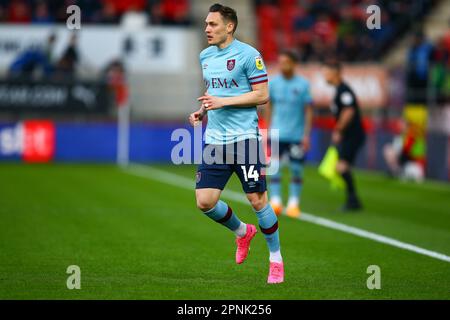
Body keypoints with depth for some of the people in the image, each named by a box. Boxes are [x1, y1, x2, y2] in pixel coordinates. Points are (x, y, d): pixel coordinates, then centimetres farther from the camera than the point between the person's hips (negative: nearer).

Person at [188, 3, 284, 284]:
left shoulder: (248, 55, -8)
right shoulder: (205, 56, 13)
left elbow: (262, 95, -11)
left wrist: (223, 102, -16)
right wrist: (203, 111, 8)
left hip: (244, 137, -6)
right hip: (215, 138, 6)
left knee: (257, 200, -5)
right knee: (205, 201, -3)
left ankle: (276, 260, 13)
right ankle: (242, 232, 26)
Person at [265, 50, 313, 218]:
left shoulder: (303, 84, -3)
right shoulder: (273, 83, 3)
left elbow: (308, 111, 0)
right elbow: (269, 107, 12)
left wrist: (306, 135, -5)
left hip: (297, 135, -1)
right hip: (278, 134, 1)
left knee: (296, 170, 2)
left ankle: (293, 204, 12)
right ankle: (275, 201, -2)